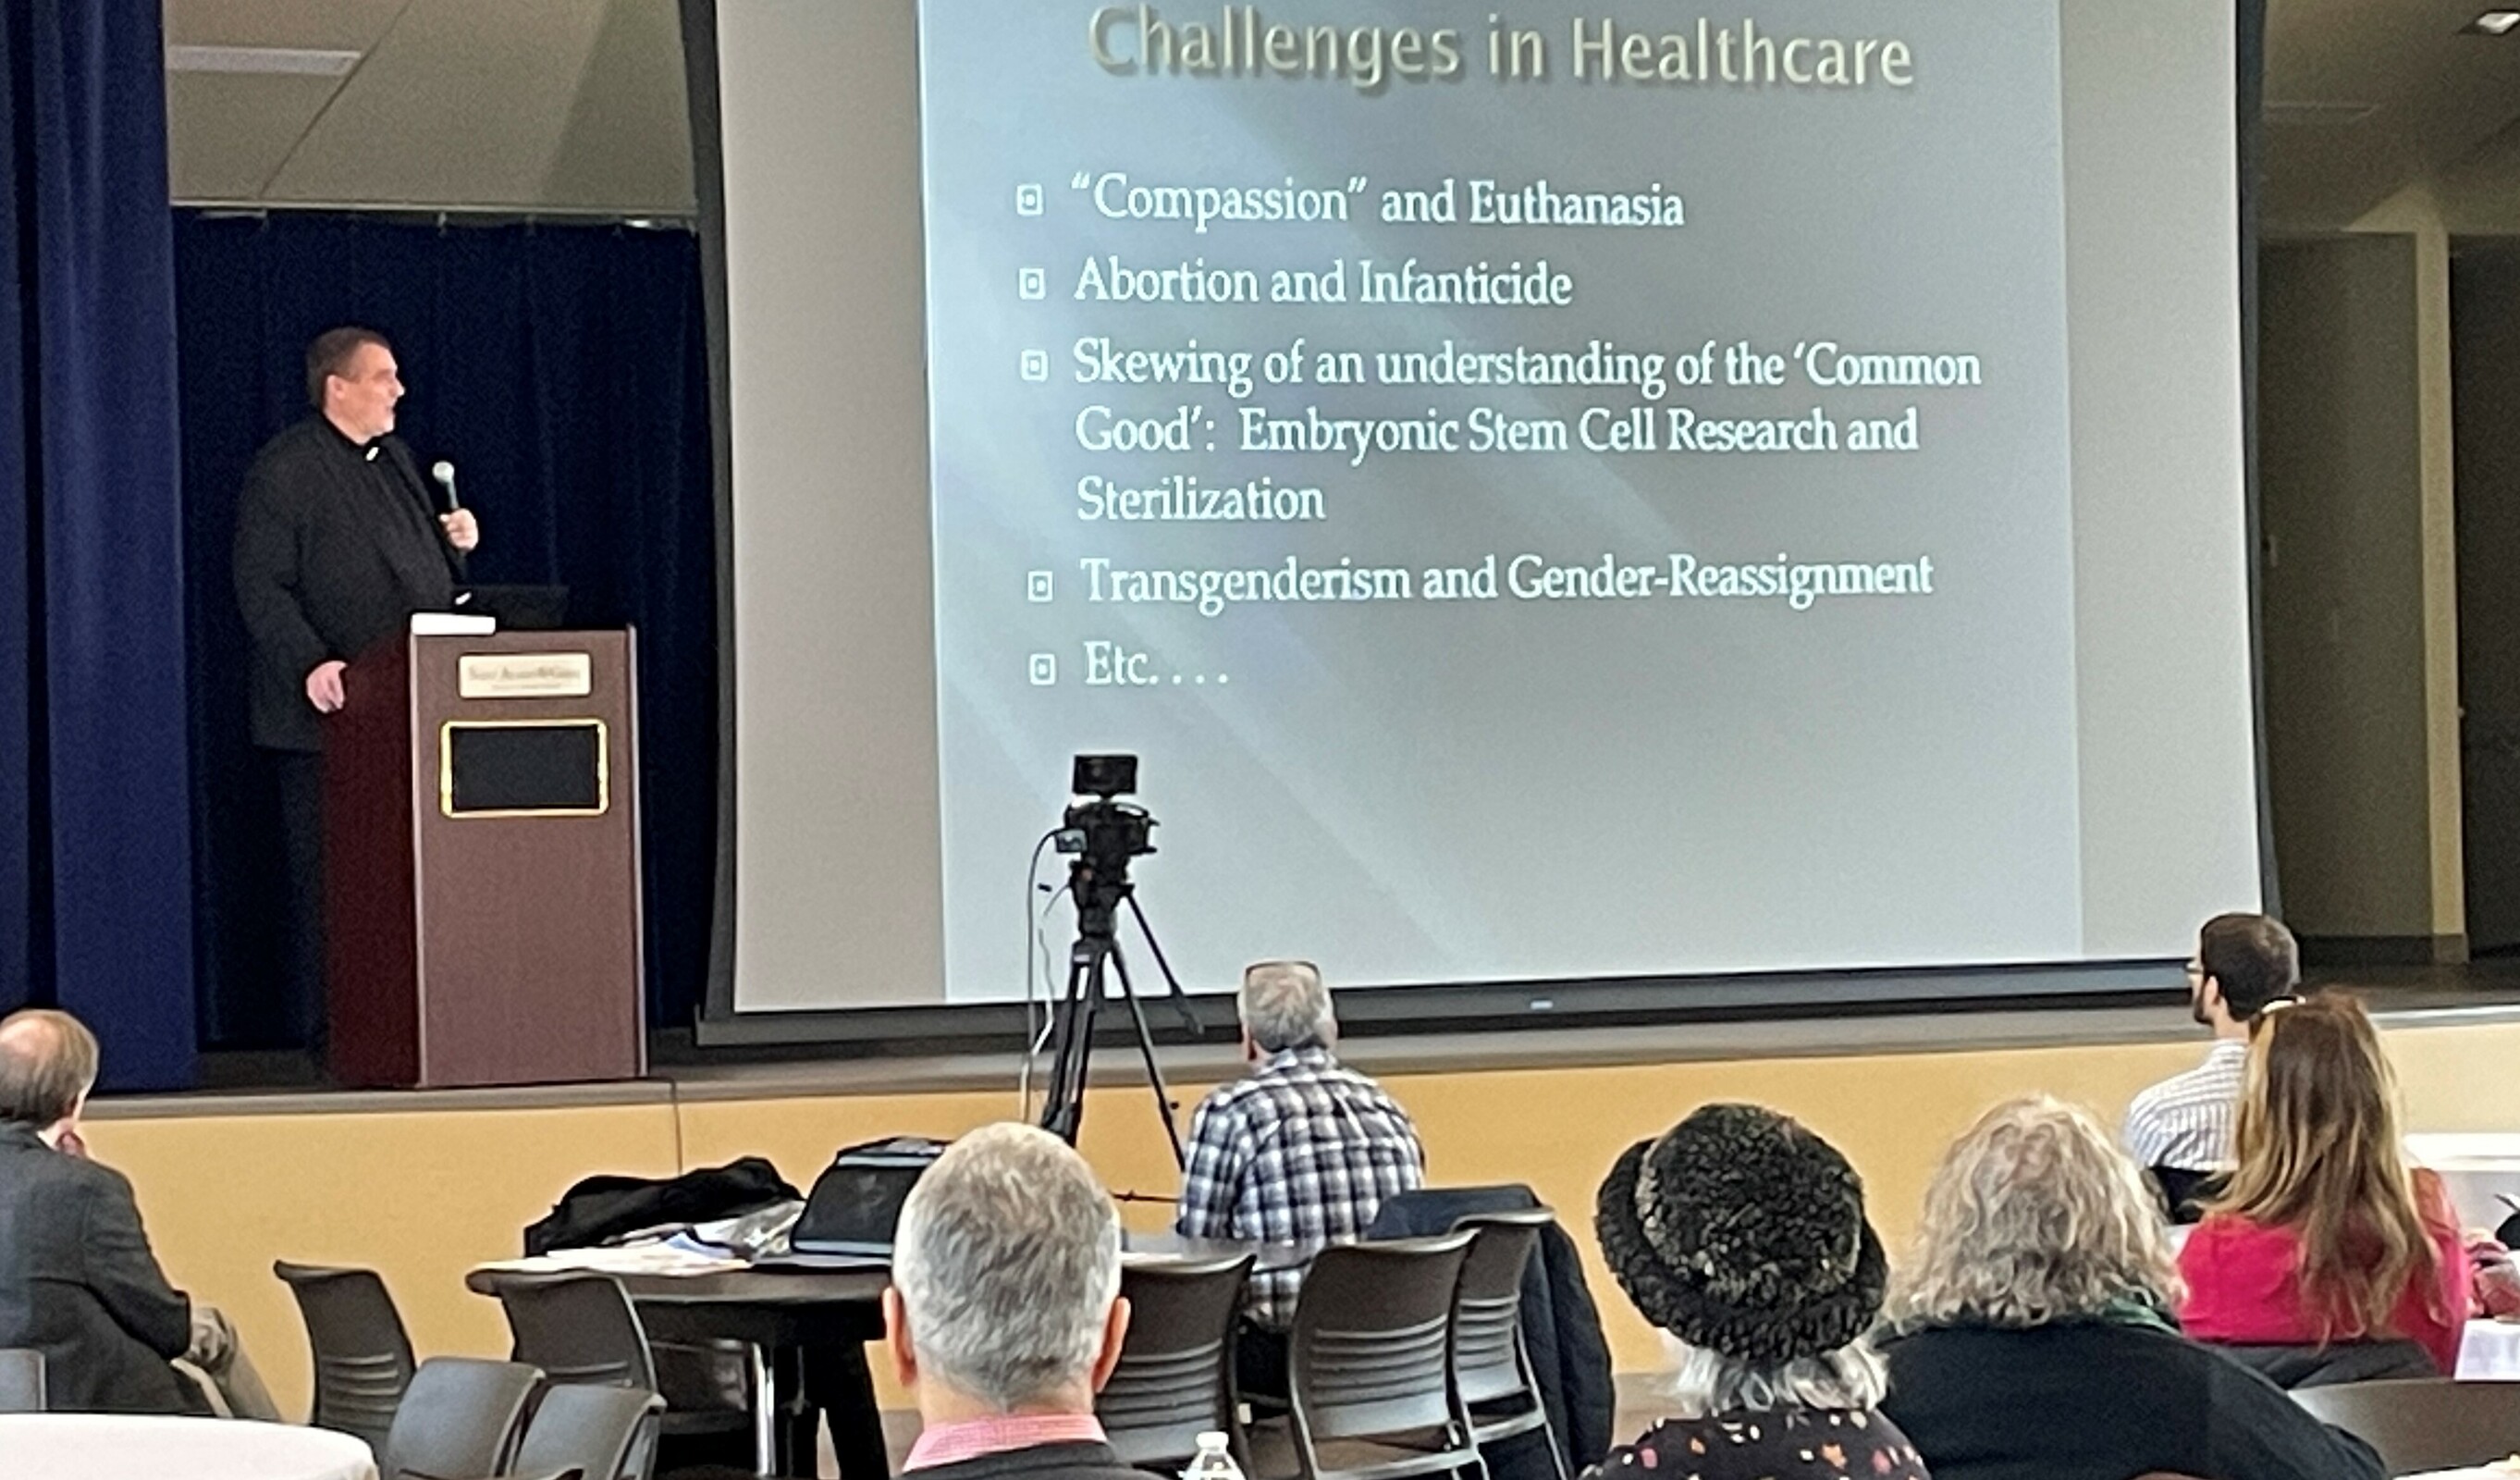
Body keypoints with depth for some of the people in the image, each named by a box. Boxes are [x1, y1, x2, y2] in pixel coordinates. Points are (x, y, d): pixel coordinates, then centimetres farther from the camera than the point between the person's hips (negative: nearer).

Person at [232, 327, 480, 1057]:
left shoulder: (393, 457, 18)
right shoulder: (285, 469, -7)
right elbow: (262, 586, -13)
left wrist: (455, 542, 6)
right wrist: (309, 663, -24)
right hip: (328, 715, -7)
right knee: (326, 878, -2)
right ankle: (328, 1031, 3)